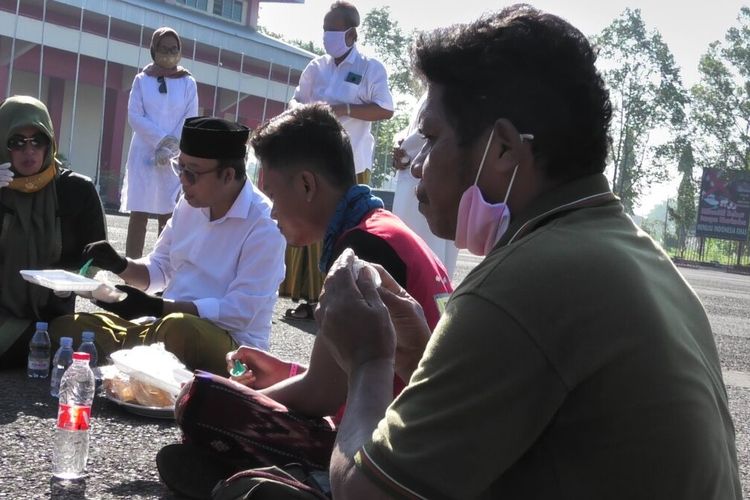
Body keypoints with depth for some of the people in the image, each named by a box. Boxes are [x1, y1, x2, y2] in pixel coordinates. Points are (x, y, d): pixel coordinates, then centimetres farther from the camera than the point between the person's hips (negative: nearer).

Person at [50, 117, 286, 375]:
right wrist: (120, 265, -3)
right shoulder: (190, 204, 9)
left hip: (230, 342, -7)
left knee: (177, 328, -41)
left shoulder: (265, 225, -14)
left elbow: (239, 311, -19)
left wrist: (153, 307, -22)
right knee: (65, 329, -10)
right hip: (167, 326, 7)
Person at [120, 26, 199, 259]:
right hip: (144, 154, 0)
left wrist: (169, 149, -12)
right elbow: (134, 117, -2)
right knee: (138, 215, -4)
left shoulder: (188, 83, 6)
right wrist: (162, 139, -14)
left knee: (167, 217, -1)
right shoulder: (142, 80, 6)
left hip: (174, 159, 0)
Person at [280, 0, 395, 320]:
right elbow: (297, 100, 19)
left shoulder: (371, 69, -2)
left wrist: (345, 109, -17)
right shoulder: (316, 67, 12)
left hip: (350, 166, -4)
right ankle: (309, 298, 11)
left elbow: (385, 110, -7)